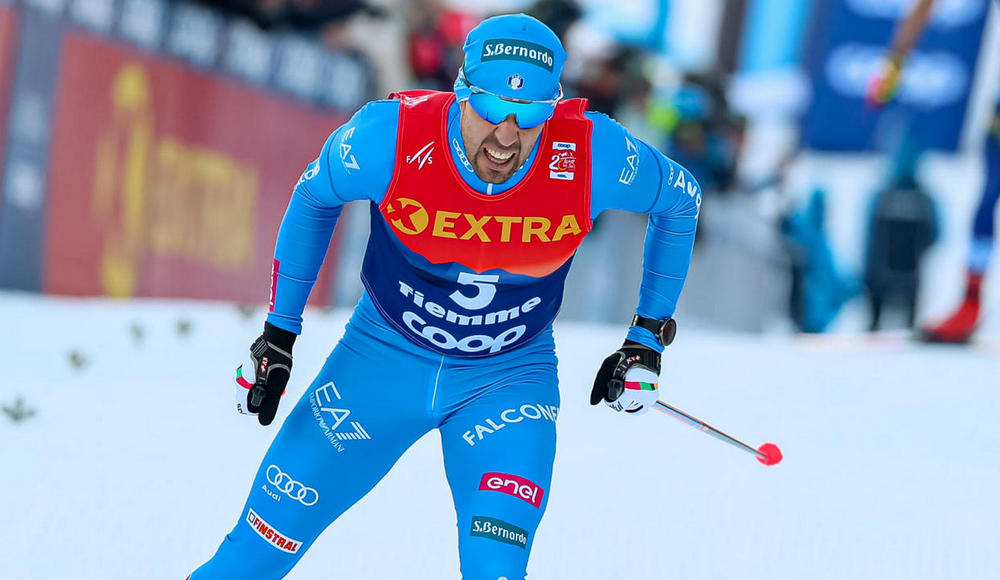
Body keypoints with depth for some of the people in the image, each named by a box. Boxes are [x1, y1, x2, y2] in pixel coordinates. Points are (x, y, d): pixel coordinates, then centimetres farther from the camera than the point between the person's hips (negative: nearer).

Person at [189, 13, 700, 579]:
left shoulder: (591, 156, -25)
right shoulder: (389, 138, -26)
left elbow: (681, 199, -2)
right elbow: (313, 197, -2)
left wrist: (648, 339, 1)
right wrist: (278, 333, 2)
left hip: (510, 378, 0)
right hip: (384, 356, 0)